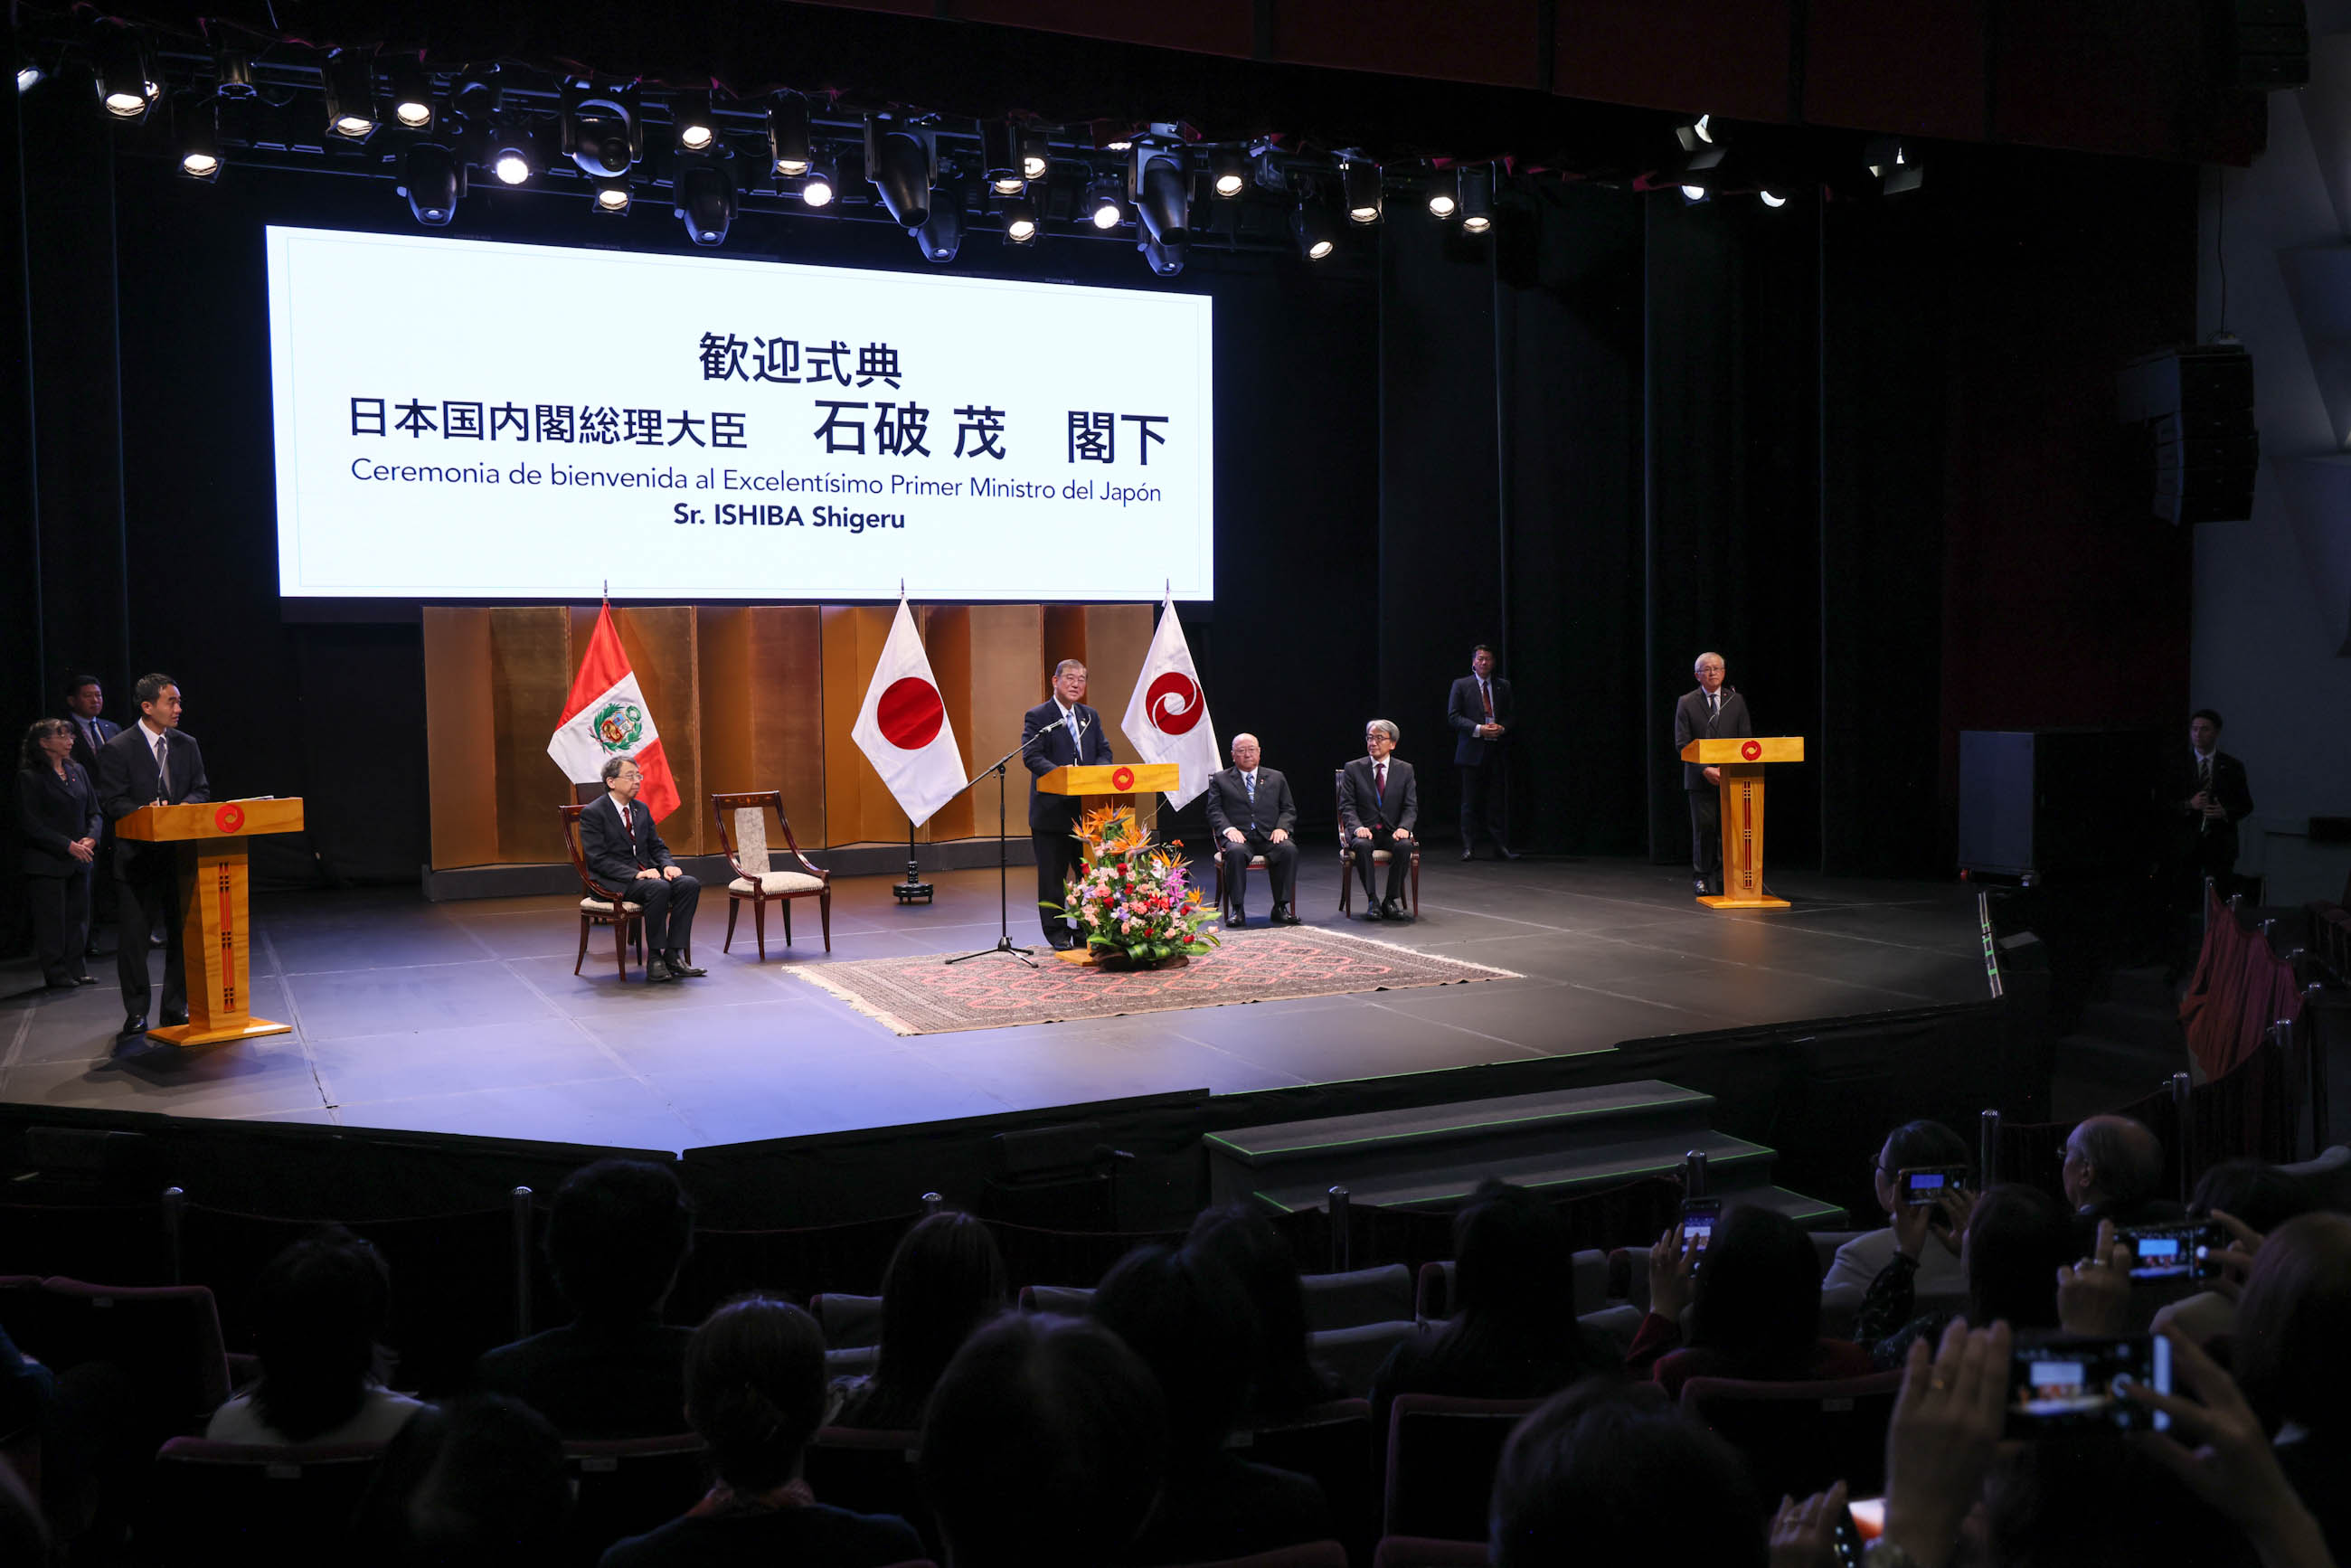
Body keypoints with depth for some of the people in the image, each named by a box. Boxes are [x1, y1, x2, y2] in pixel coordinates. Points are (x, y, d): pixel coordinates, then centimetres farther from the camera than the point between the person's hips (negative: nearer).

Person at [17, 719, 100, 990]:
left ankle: (76, 969, 16)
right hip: (46, 861, -6)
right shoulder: (30, 776, -7)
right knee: (51, 917, -1)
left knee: (79, 914, 8)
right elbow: (30, 823, -11)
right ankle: (56, 974, 7)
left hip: (80, 859, 6)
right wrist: (68, 845, -16)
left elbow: (94, 812, 12)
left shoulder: (77, 771, 11)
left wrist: (90, 838, -7)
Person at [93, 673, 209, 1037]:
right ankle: (136, 1012, 11)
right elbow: (112, 802, -8)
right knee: (133, 935, 2)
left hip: (179, 853, 4)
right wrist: (144, 811, -24)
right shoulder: (118, 749, -5)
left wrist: (185, 805, -11)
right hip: (137, 856, -4)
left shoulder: (187, 745, 9)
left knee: (182, 931, 8)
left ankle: (176, 1006, 19)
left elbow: (202, 789, 10)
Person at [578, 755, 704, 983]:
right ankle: (654, 958, -25)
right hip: (613, 882, -7)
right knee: (659, 888, -34)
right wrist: (636, 874, -25)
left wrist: (667, 865, -5)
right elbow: (598, 859, -15)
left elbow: (657, 846, 18)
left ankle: (673, 955, -20)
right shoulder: (593, 814, -7)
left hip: (647, 873, 7)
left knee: (690, 884, -20)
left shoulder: (641, 810, 15)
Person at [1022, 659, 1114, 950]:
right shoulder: (1037, 716, -3)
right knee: (1052, 875, 2)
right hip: (1052, 809, -5)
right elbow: (1031, 756, -13)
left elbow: (1105, 752, 12)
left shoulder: (1091, 716, 16)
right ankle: (1057, 932, 11)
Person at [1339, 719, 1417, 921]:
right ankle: (1372, 901, -25)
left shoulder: (1405, 770, 9)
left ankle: (1391, 901, -20)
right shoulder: (1353, 769, 5)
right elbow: (1347, 806, 0)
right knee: (1362, 845, -35)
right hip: (1364, 831, -1)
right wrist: (1358, 828, -20)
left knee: (1404, 845, -32)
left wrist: (1403, 828, -18)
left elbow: (1411, 807, 3)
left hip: (1392, 832, 1)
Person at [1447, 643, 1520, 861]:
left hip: (1497, 751, 2)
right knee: (1470, 802, 0)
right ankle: (1468, 846, 5)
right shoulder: (1461, 685, 5)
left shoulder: (1503, 686, 13)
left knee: (1497, 800, 3)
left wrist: (1502, 728, -8)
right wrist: (1478, 729, -13)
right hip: (1472, 751, -2)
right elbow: (1453, 716, -2)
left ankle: (1501, 846, 5)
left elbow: (1513, 716, 13)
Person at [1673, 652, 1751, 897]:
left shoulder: (1736, 701, 10)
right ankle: (1701, 877, 9)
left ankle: (1723, 877, 6)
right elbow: (1682, 744, -1)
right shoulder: (1686, 703, 4)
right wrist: (1705, 769, -13)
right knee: (1704, 827, -3)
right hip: (1700, 779, -2)